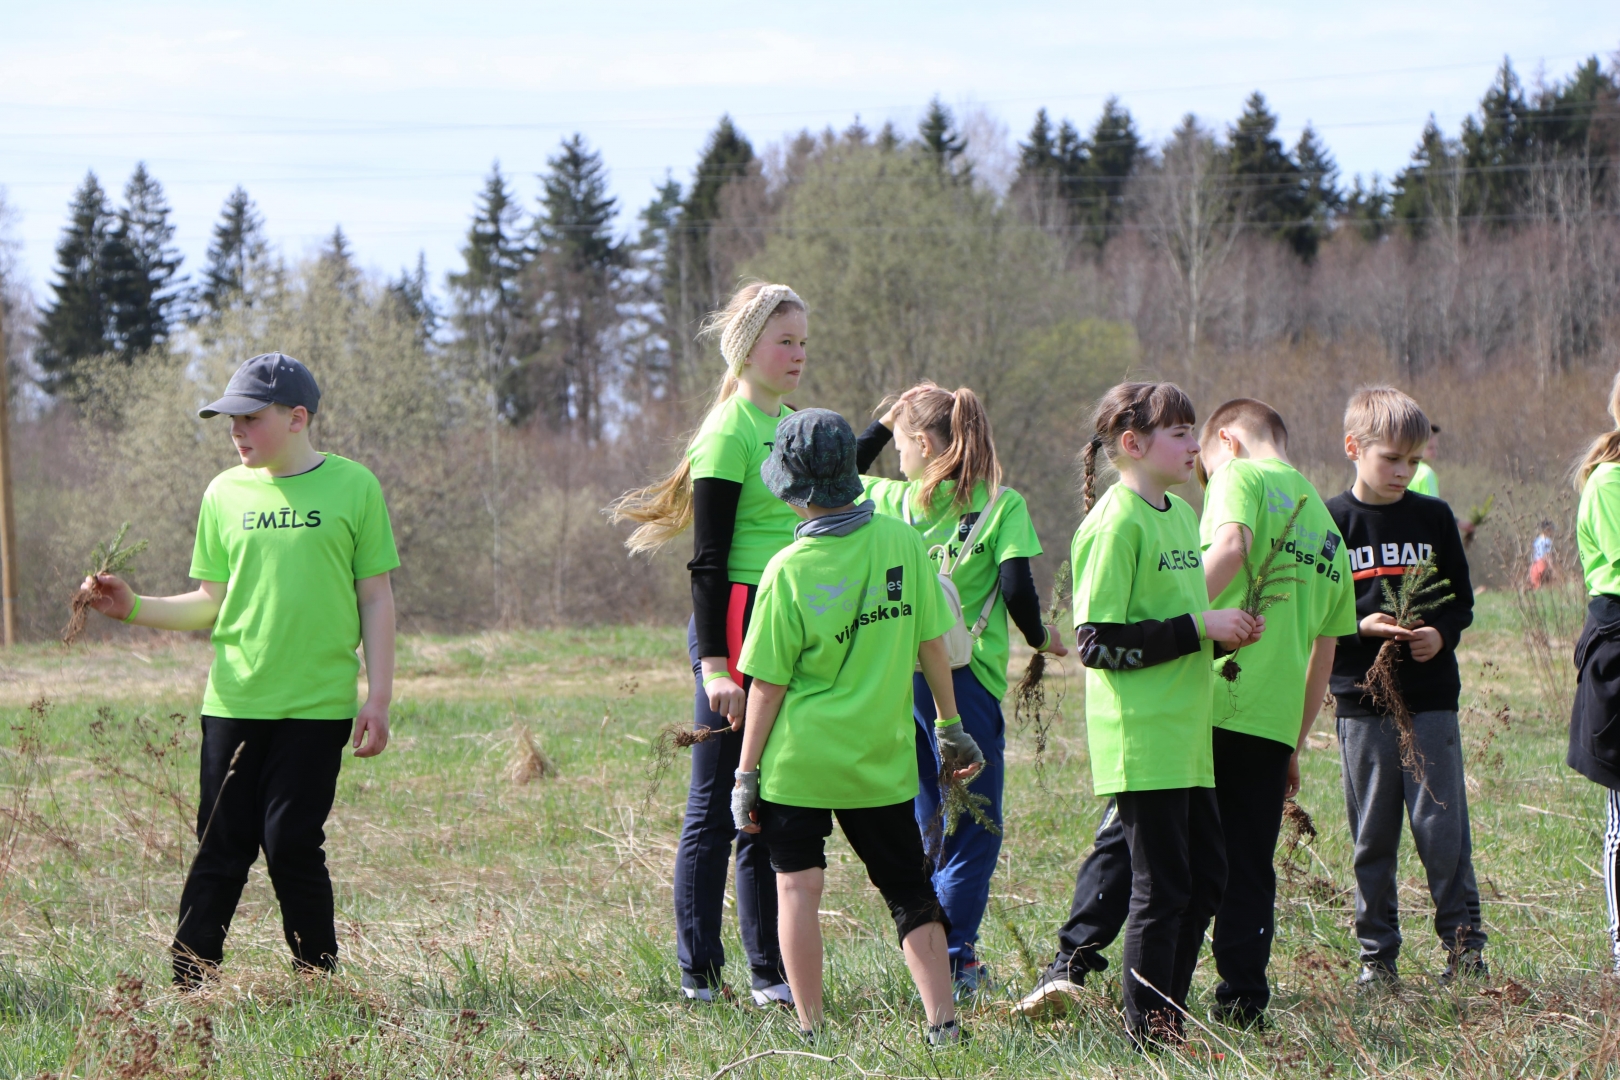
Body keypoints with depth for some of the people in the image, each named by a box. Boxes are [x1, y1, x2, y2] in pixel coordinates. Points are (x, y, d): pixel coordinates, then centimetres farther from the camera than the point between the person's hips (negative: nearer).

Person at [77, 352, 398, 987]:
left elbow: (375, 599, 3)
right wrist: (133, 608, -3)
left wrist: (378, 698, -2)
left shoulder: (352, 487, 0)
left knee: (293, 844, -7)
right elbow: (212, 606, 11)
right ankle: (188, 988, 5)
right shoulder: (225, 494, 8)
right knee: (222, 848, 1)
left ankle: (319, 983, 8)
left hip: (318, 704, -3)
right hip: (234, 699, 3)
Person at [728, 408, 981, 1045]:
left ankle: (809, 1032, 2)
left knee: (797, 885, 5)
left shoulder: (788, 570, -12)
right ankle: (943, 1023, 4)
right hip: (882, 759, 3)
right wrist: (950, 725, 17)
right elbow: (932, 643, 4)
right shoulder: (903, 543, -4)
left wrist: (746, 772, 1)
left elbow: (768, 686, -8)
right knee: (909, 889, 11)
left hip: (799, 758, -3)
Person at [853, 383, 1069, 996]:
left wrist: (885, 421, 21)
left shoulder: (891, 501, 4)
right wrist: (1040, 638, 7)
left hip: (900, 678, 4)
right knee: (975, 827, 2)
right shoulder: (1002, 506, -5)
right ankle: (956, 958, -5)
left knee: (926, 822, 16)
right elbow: (1016, 589, -11)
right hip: (966, 677, -4)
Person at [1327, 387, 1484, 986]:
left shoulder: (1433, 518, 6)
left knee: (1441, 827, -3)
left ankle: (1464, 944, 7)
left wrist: (1440, 633, -9)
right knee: (1371, 835, 5)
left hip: (1431, 698, 0)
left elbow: (1462, 600, 11)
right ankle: (1376, 953, 12)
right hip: (1362, 700, 0)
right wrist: (1361, 626, -15)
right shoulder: (1330, 522, 1)